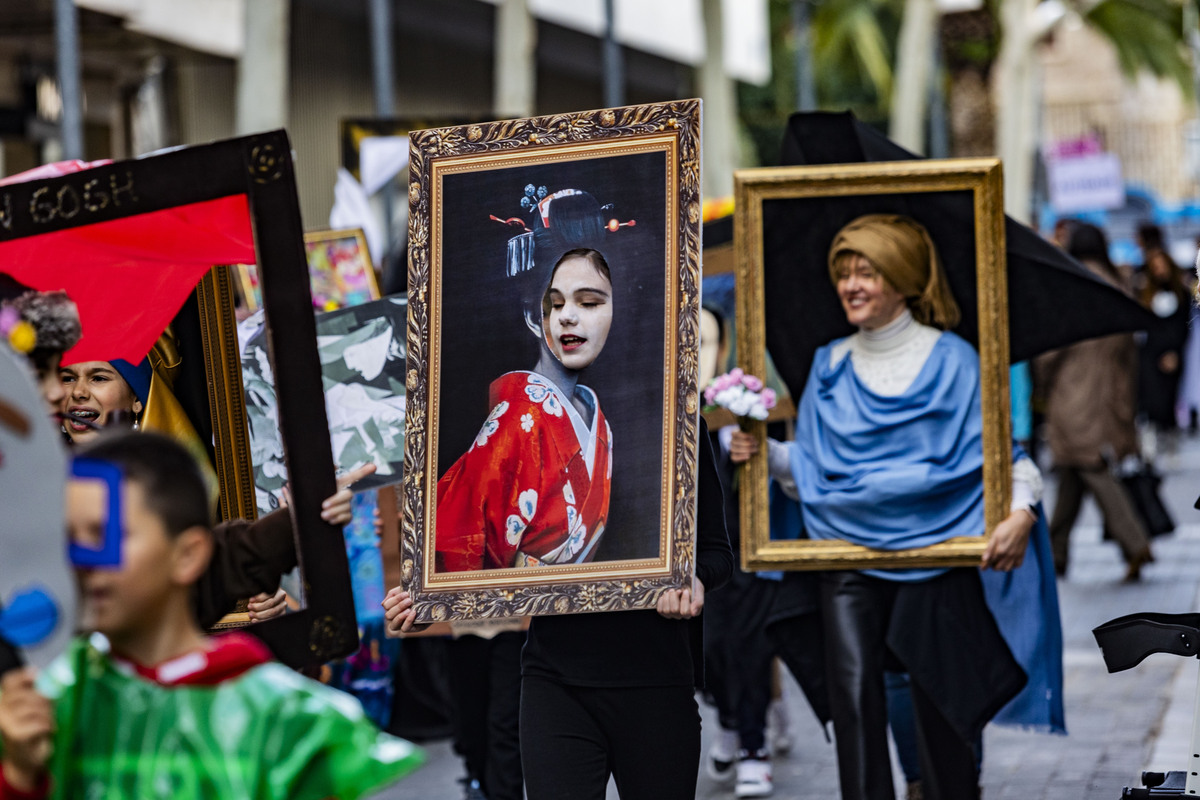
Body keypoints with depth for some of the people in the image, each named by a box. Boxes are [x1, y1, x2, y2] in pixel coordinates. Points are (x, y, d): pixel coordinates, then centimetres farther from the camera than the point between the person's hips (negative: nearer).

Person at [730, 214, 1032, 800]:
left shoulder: (951, 360, 2)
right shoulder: (830, 365, 13)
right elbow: (810, 465, 14)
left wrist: (1020, 512, -18)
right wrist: (766, 454, -6)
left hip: (933, 552, -2)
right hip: (847, 552, 2)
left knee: (939, 702, 1)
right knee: (854, 692, -13)